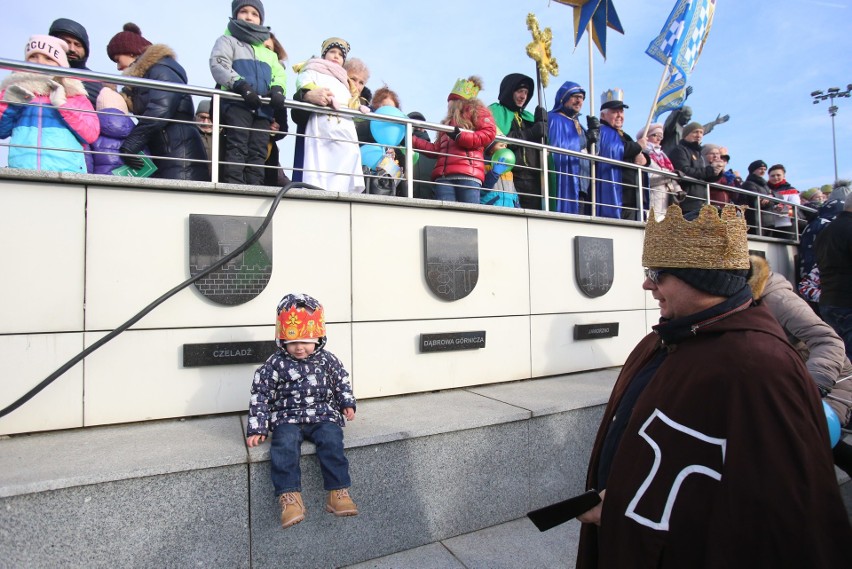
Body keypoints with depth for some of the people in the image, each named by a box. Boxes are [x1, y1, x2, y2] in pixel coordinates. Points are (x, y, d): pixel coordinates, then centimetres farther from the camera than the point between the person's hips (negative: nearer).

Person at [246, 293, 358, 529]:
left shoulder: (327, 360, 5)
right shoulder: (275, 364, -1)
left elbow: (342, 381, 19)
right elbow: (260, 395, 2)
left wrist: (347, 404, 8)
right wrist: (256, 428, -2)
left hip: (324, 415, 1)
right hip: (288, 418, -1)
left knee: (331, 441, -25)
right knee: (284, 445, -29)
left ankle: (338, 492, -18)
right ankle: (290, 496, -25)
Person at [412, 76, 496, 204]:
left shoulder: (476, 109, 19)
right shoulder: (448, 121, 37)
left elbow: (489, 132, 0)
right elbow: (436, 149, 28)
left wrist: (460, 136, -9)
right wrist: (412, 139, 23)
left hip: (467, 173, -5)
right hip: (443, 175, 6)